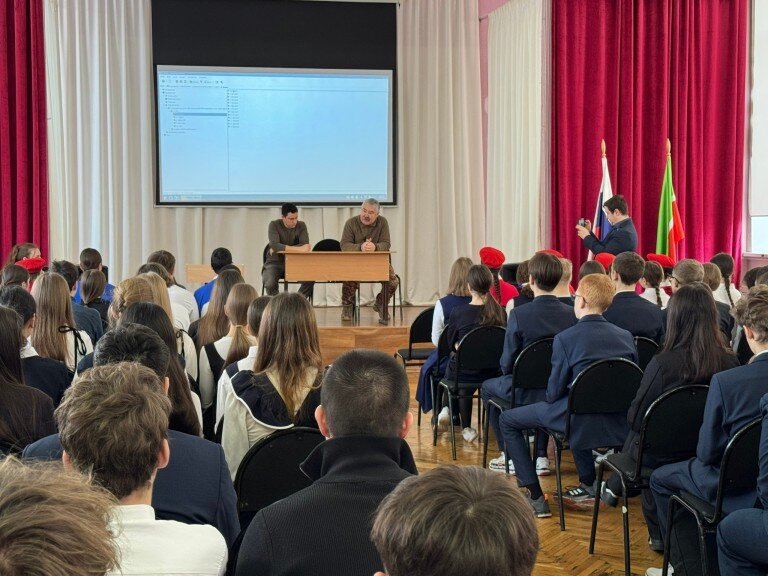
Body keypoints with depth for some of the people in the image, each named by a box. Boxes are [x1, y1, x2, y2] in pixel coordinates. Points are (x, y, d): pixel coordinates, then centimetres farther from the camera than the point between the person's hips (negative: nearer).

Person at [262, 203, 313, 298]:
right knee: (270, 284, -32)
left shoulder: (301, 225, -1)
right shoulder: (274, 225, -8)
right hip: (275, 262, -2)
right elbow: (274, 245, -24)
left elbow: (305, 246, -15)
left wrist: (281, 248, -21)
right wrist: (298, 249, -29)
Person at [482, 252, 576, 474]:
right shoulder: (572, 314, -9)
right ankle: (541, 456, 31)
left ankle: (509, 456, 26)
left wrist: (508, 372, 10)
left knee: (488, 387, 27)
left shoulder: (518, 314, -20)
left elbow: (507, 363, -14)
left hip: (525, 392, -4)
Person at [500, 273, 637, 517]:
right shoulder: (626, 336, 1)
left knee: (508, 420, 11)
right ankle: (589, 487, 40)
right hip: (620, 423, 6)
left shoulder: (566, 338, -14)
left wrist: (551, 397, 13)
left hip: (582, 421, -6)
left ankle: (535, 498, 7)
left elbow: (554, 392, -9)